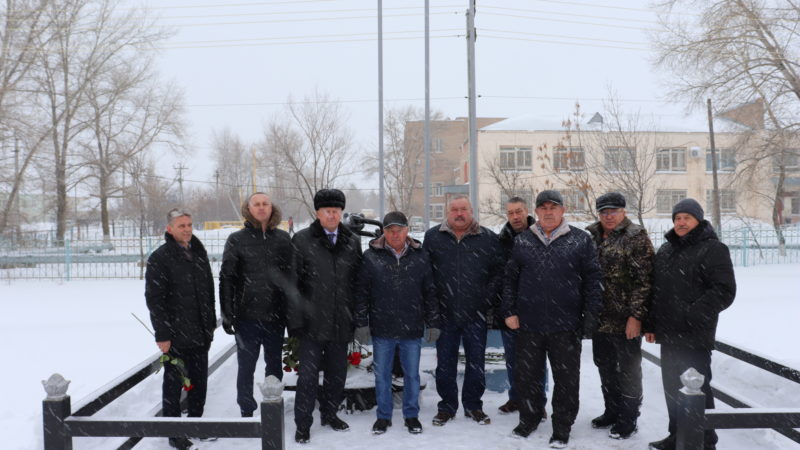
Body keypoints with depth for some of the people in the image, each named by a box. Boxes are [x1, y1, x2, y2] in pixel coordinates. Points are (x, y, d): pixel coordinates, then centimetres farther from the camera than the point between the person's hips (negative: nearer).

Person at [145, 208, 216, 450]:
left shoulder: (199, 253, 11)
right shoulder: (160, 257, -10)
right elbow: (154, 299, -13)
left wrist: (211, 323, 15)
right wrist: (162, 335, -16)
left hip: (200, 334, 6)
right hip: (176, 335, -6)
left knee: (199, 381, 14)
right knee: (174, 383, 5)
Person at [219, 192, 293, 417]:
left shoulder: (283, 238, 5)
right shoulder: (237, 240, 0)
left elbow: (291, 274, 7)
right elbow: (226, 278, -2)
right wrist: (227, 313, -7)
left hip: (276, 314, 2)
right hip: (247, 315, -2)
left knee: (274, 364, 13)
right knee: (246, 365, 6)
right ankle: (246, 411, 21)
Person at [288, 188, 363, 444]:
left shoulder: (353, 242, 7)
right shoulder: (301, 240, -3)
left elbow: (358, 282, 9)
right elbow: (293, 283, -4)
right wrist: (295, 319, -9)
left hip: (341, 322, 3)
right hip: (313, 322, -3)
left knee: (337, 373, 14)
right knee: (308, 375, 2)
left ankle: (330, 414, 33)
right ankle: (303, 425, 16)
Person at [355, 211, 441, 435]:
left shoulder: (420, 256, 1)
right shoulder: (371, 256, -3)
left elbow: (430, 292, 5)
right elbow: (362, 292, 0)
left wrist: (432, 323, 3)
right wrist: (361, 323, -3)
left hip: (412, 329, 1)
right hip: (382, 329, 0)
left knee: (412, 374, 11)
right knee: (382, 374, 11)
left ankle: (411, 415, 27)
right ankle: (383, 416, 26)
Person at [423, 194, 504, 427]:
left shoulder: (488, 238, 2)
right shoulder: (432, 237, 3)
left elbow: (498, 271, 3)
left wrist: (487, 298, -6)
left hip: (476, 313, 0)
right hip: (445, 313, 0)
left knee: (476, 362, 9)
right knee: (445, 363, 9)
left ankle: (473, 405, 25)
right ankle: (447, 406, 23)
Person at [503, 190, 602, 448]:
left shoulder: (580, 240, 1)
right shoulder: (522, 241, 7)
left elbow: (592, 279, 0)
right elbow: (510, 279, 9)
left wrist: (591, 315, -6)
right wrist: (509, 311, 2)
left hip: (566, 325, -2)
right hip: (528, 323, 2)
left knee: (566, 379, 8)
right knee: (525, 376, 12)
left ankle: (562, 427, 24)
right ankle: (528, 419, 32)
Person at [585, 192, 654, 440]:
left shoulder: (636, 237, -10)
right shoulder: (591, 236, 8)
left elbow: (644, 280, -15)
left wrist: (636, 316, -19)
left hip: (626, 320, -6)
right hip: (600, 318, 6)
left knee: (628, 371, 6)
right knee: (605, 368, 19)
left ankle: (628, 419, 20)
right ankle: (612, 411, 36)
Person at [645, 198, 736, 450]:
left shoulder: (712, 249, -7)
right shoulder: (665, 250, 16)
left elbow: (724, 291, -14)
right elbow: (655, 291, 20)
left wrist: (693, 314, -20)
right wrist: (651, 325, 15)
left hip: (694, 336, -7)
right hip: (668, 335, 8)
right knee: (672, 387, 15)